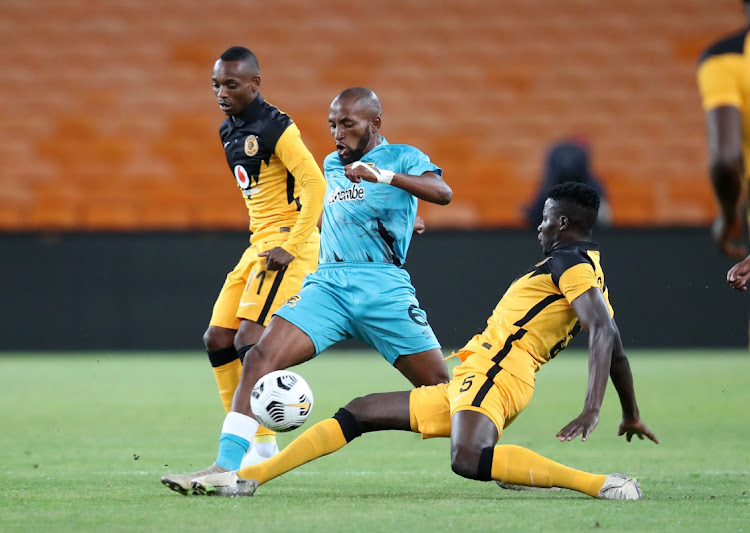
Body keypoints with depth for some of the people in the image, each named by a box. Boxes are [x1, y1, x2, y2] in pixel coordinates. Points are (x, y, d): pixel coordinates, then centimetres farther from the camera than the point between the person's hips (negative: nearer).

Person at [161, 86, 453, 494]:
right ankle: (226, 468, -21)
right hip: (326, 284, 4)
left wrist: (382, 174, -29)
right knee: (259, 358, -17)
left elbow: (442, 193, -17)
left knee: (441, 385, -6)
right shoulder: (331, 165, 22)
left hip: (383, 287, -4)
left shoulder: (402, 158, 3)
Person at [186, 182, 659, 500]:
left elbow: (605, 333, -20)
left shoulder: (572, 260, -6)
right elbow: (615, 344, 30)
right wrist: (632, 414, 42)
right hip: (468, 390, 11)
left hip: (492, 375, -11)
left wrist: (592, 410, -30)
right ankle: (247, 477, 12)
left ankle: (599, 484, -33)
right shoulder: (588, 270, 23)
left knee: (469, 458, -42)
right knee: (359, 414, 12)